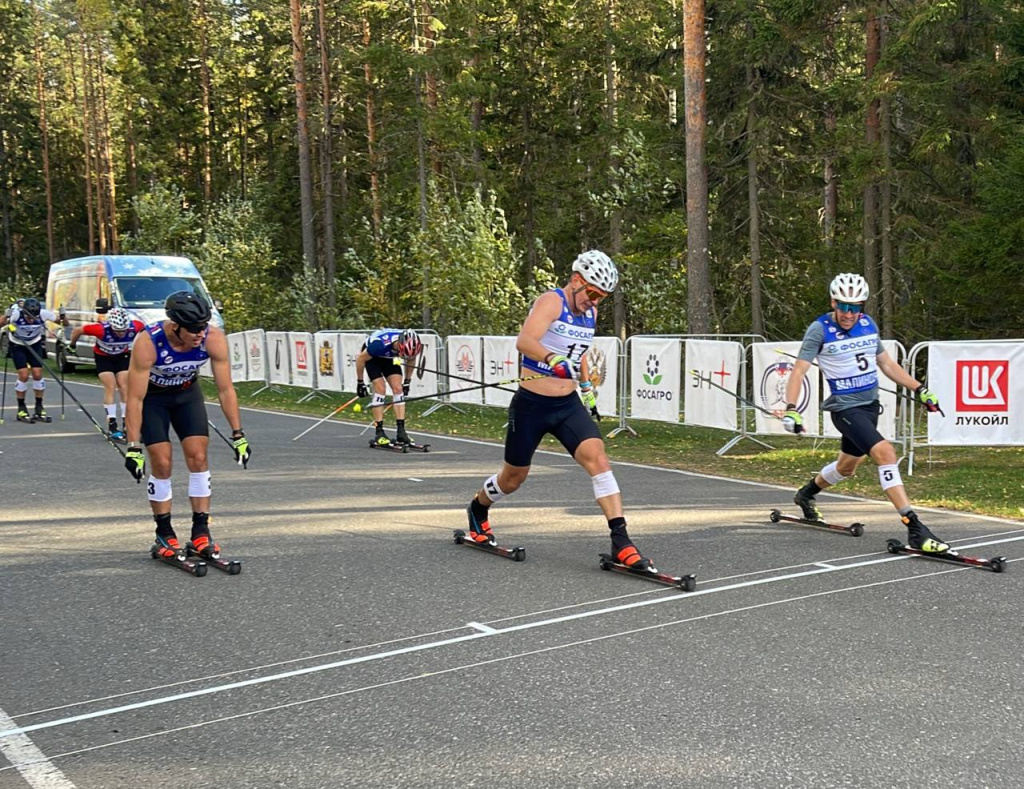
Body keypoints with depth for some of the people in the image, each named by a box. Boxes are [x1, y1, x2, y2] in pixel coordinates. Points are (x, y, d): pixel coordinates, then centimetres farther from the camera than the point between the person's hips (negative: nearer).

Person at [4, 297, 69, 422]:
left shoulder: (43, 314, -26)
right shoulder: (15, 314, -32)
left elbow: (65, 323, -15)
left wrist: (63, 317, -35)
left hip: (35, 344, 2)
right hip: (17, 345, -2)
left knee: (38, 374, -6)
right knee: (23, 375, -12)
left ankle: (39, 408, 8)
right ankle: (21, 409, 2)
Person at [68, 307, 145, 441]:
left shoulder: (135, 327, -32)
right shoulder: (102, 330, -38)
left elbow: (144, 329, -6)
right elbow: (77, 330, -23)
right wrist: (72, 346, -4)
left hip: (123, 356, 2)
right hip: (103, 357, -2)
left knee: (124, 387, -6)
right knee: (110, 387, -12)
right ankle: (112, 426, -10)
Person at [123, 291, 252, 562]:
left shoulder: (214, 339, -29)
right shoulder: (147, 343, -37)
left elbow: (226, 390, -18)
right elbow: (135, 399, -31)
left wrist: (238, 435, -17)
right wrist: (132, 447, -32)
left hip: (187, 392, 3)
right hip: (152, 396, -3)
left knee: (198, 457, -8)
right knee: (162, 463, -9)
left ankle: (201, 530, 2)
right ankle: (164, 534, 6)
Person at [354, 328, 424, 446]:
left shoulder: (410, 345, -29)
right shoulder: (380, 344, -43)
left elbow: (411, 359, -3)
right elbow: (360, 359, -25)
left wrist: (407, 381, 2)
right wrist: (360, 382, -17)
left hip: (388, 357, 4)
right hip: (371, 356, -4)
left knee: (398, 388, -10)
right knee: (380, 389, -17)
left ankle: (401, 431, -9)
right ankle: (379, 433, -13)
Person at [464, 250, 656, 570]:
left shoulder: (590, 312, 7)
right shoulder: (551, 302, -16)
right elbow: (524, 341, -35)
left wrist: (587, 386, 21)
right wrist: (553, 359, -52)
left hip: (569, 405, 5)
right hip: (531, 405, -5)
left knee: (597, 457, -17)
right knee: (514, 478, 11)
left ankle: (620, 542, -20)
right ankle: (477, 508, 44)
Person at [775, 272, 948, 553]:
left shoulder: (868, 324, 5)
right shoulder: (820, 329, -12)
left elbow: (886, 363, 15)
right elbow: (799, 370, -15)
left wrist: (920, 389, 10)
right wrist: (791, 409, -27)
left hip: (870, 405, 7)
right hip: (845, 407, -7)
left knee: (846, 467, 20)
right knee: (884, 452, -25)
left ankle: (806, 494, 49)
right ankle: (914, 529, -26)